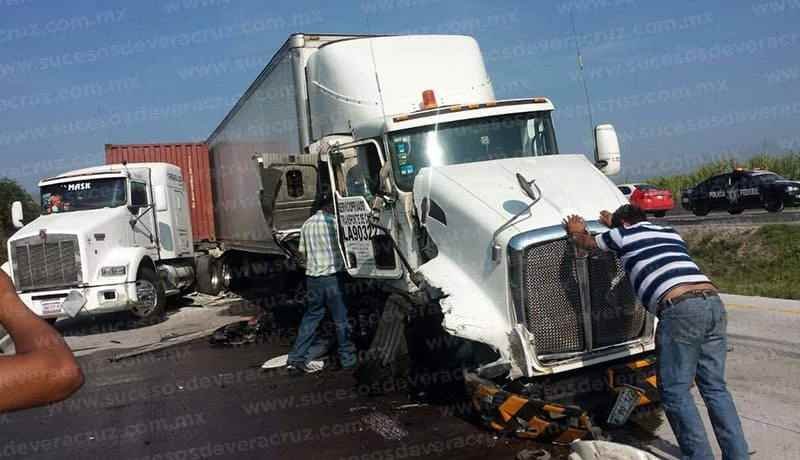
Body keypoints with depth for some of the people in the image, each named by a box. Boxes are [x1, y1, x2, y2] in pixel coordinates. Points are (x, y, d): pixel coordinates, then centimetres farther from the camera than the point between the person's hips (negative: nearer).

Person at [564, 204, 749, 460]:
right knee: (715, 387, 13)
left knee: (675, 391, 2)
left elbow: (586, 243, 33)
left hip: (681, 308, -7)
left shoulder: (624, 234, 14)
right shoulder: (671, 233, 31)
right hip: (713, 300, 7)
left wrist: (576, 231, 54)